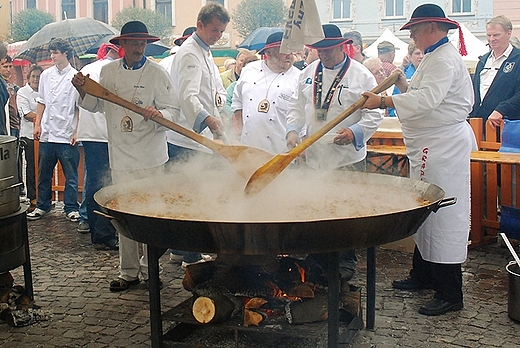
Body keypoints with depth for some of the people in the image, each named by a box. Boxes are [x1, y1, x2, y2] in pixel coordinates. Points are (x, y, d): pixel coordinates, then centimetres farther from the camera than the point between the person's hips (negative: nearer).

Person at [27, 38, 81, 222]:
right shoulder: (46, 75, 9)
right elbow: (42, 102, 16)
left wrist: (77, 131, -9)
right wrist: (37, 124, 8)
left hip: (67, 135, -4)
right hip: (47, 133, 4)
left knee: (71, 175, 2)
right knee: (44, 173, 12)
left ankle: (71, 208, 11)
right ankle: (42, 206, 24)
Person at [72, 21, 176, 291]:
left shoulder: (157, 74, -3)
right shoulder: (108, 71, 10)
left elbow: (172, 110, -5)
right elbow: (96, 105, 20)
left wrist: (157, 114, -26)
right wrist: (83, 91, 1)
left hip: (150, 157, -4)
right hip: (120, 157, 4)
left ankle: (150, 269, 15)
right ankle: (129, 272, 18)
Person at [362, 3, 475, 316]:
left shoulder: (445, 59, -15)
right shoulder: (435, 56, 20)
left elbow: (428, 100, -29)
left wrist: (384, 101, -30)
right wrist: (404, 84, 11)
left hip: (443, 147, -11)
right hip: (430, 147, 11)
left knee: (443, 215, -8)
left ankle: (450, 294, -2)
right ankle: (423, 275, 29)